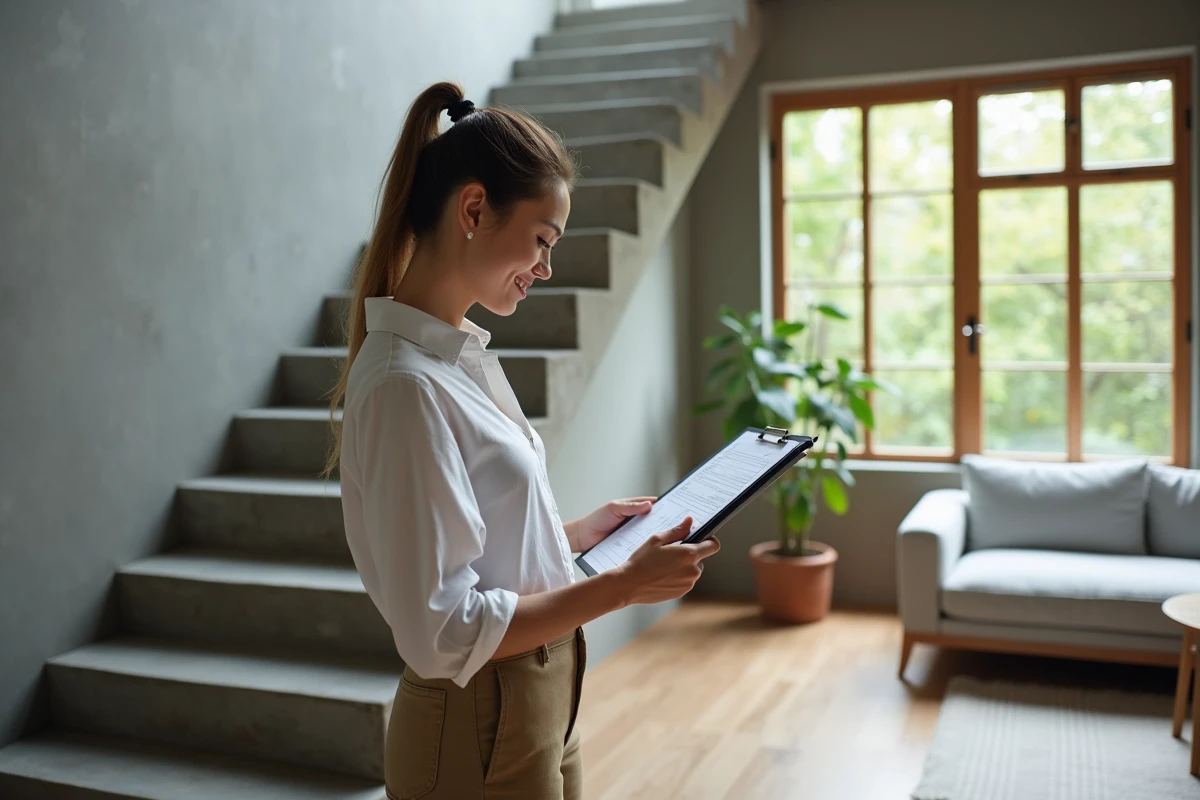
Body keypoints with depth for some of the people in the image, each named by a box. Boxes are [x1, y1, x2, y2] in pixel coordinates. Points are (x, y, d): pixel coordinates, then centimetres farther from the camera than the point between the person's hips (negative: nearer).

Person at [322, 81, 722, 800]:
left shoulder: (465, 354, 5)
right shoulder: (405, 384, -23)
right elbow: (442, 634, -24)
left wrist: (579, 534, 5)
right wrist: (624, 585, -21)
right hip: (479, 738, -8)